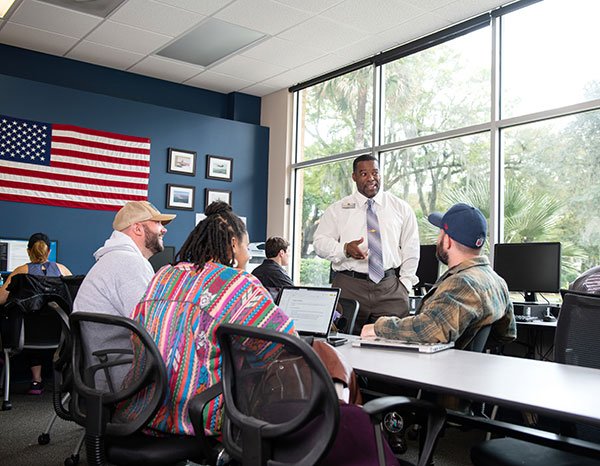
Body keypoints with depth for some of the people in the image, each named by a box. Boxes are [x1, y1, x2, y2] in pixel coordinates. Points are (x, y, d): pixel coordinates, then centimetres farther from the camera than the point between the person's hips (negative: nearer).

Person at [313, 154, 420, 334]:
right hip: (349, 287, -1)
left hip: (390, 288, 1)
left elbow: (411, 248, 14)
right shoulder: (337, 209, 10)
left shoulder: (401, 208, 13)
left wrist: (405, 284, 6)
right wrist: (344, 249, -16)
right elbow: (320, 242, 4)